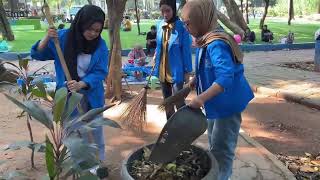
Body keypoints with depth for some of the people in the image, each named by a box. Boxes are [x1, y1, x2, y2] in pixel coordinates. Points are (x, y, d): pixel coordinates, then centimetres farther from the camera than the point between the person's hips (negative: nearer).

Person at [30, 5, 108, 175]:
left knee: (95, 131, 15)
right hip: (69, 96, 0)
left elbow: (100, 72, -16)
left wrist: (81, 84, -32)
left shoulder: (100, 45, -13)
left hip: (92, 97, 0)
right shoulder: (62, 37, -12)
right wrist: (47, 38, -24)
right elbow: (37, 54, -5)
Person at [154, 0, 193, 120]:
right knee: (167, 100, 17)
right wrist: (155, 56, 13)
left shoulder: (181, 27, -15)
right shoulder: (159, 25, 2)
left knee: (178, 101, -5)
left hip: (176, 70, -6)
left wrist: (187, 70, -9)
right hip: (162, 69, 6)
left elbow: (186, 50, -11)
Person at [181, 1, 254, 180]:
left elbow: (226, 77, -39)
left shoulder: (216, 45, -28)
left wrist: (202, 98, -45)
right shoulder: (205, 41, 2)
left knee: (221, 149, 2)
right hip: (216, 103, 10)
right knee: (214, 144, 24)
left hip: (228, 104, -10)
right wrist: (196, 79, 4)